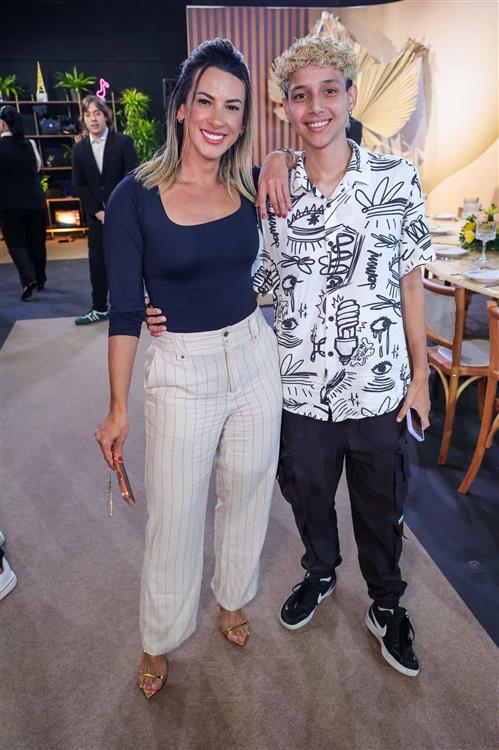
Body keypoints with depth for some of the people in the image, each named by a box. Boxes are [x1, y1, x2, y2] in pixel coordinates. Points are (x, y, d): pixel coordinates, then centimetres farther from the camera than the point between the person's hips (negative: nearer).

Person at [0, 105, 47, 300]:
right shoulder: (29, 144, 2)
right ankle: (40, 280, 24)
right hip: (35, 200, 4)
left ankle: (29, 279, -14)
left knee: (16, 243, 4)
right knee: (37, 242, 14)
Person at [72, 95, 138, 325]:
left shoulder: (123, 142, -5)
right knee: (97, 262, 6)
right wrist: (98, 212, -6)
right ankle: (99, 308, 17)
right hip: (97, 216, 4)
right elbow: (79, 185, 5)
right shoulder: (79, 148, 6)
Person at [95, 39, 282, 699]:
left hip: (255, 358, 4)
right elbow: (125, 310, -7)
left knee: (246, 494, 19)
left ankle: (232, 598, 49)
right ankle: (160, 639, 39)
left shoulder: (252, 187, 0)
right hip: (182, 372, -3)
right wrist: (118, 408, -6)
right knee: (173, 517, 10)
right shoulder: (135, 197, -10)